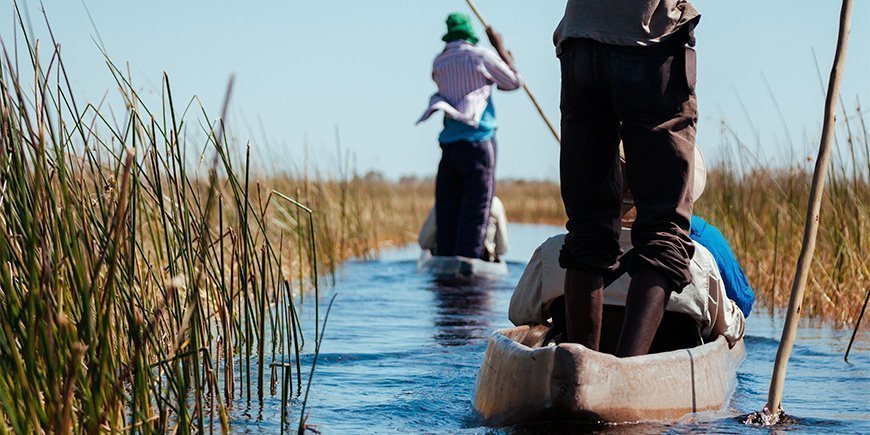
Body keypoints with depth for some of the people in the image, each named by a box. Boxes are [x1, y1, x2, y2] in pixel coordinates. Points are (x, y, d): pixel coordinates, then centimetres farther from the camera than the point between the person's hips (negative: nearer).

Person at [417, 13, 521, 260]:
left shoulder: (438, 64, 11)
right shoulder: (480, 56, -4)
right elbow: (513, 82, 8)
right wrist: (499, 47, 15)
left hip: (449, 144, 5)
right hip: (477, 141, -5)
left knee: (447, 207, 7)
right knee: (475, 208, -6)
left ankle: (445, 257, 4)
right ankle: (468, 258, -12)